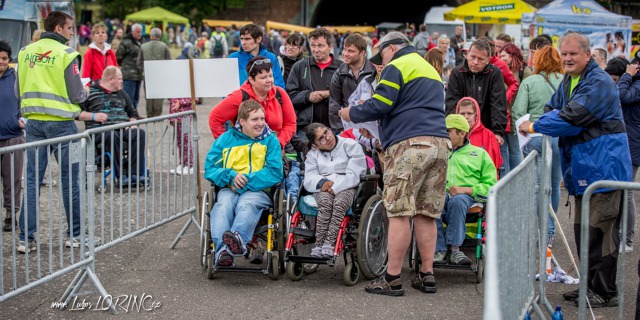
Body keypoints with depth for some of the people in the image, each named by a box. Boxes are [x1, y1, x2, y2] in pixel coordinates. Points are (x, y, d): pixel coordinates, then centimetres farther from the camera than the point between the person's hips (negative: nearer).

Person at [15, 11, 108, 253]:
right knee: (70, 178, 8)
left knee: (32, 179, 7)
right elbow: (76, 95, -10)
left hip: (33, 122, 5)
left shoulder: (25, 52, 5)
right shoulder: (66, 54, -10)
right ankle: (74, 235, 15)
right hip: (60, 123, -5)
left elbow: (18, 92, 11)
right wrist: (86, 92, 11)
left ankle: (26, 238, 6)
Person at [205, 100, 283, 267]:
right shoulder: (226, 138, 17)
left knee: (246, 205, -36)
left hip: (258, 190, -1)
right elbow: (210, 168, 10)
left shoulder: (270, 140, 12)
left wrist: (246, 181, -12)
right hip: (229, 188, 1)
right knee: (223, 205, -33)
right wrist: (231, 176, -10)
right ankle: (222, 249, -55)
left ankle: (238, 238, -64)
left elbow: (274, 172, -1)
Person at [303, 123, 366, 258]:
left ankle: (329, 244, -45)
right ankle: (319, 245, -42)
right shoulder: (312, 154, 21)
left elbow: (354, 175, -4)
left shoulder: (351, 146, 8)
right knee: (325, 202, -35)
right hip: (323, 190, 2)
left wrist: (334, 187, -16)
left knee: (339, 202, -37)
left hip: (347, 187, -2)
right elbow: (309, 179, 5)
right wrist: (322, 182, -18)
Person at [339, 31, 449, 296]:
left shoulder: (396, 66, 1)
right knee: (426, 214, 10)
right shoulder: (430, 69, 28)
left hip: (409, 144, -8)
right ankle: (427, 275, 10)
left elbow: (380, 105, -8)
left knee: (399, 213, -7)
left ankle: (392, 279, -7)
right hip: (439, 144, 8)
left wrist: (352, 113, 10)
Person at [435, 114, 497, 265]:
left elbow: (490, 185, 10)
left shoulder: (479, 153, 23)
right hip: (439, 194, 2)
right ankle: (440, 251, -35)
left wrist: (464, 189, -6)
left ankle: (454, 249, -33)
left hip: (466, 197, -2)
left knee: (457, 200, -41)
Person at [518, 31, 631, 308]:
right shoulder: (568, 82, 15)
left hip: (604, 167, -10)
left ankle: (605, 292, -2)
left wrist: (536, 127, -15)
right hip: (583, 168, 10)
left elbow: (573, 117, -24)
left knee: (600, 230, -8)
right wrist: (541, 122, -6)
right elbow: (554, 109, 18)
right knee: (583, 229, 15)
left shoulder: (599, 82, -17)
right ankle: (590, 285, 26)